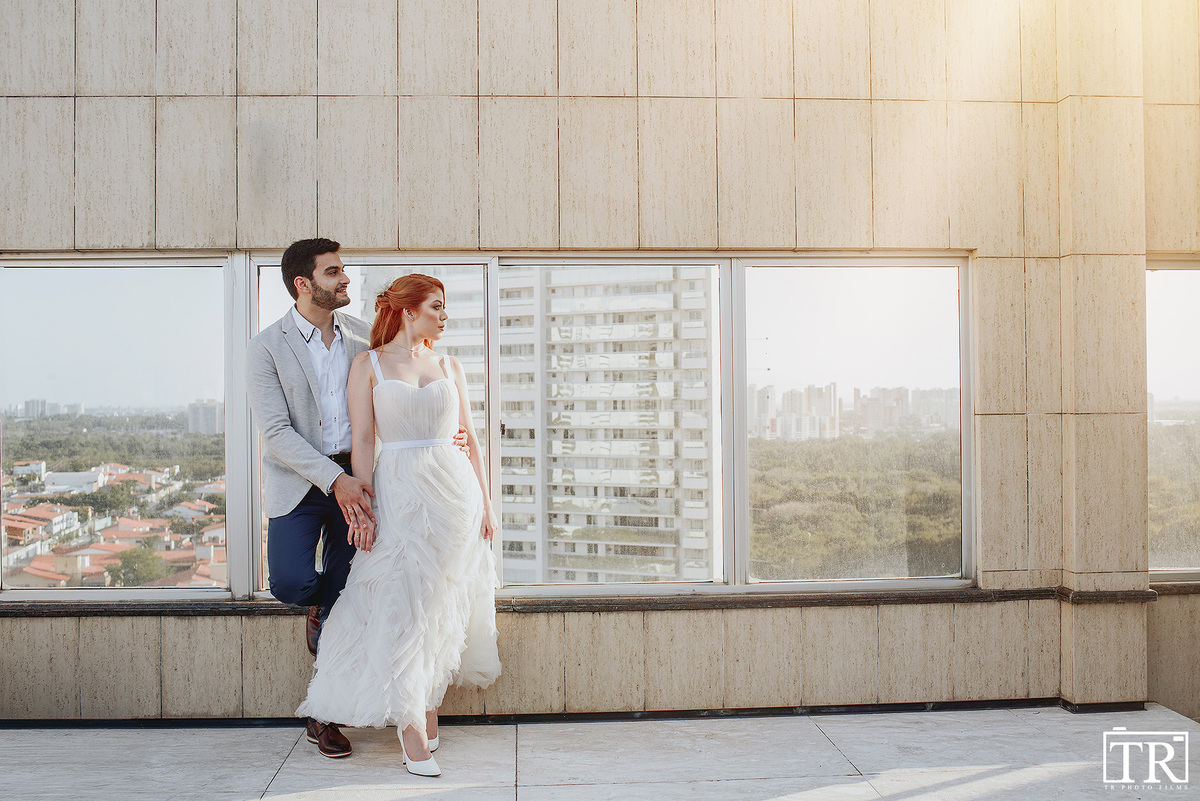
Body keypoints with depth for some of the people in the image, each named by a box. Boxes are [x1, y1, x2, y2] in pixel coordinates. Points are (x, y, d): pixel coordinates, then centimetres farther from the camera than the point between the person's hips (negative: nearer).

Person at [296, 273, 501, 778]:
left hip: (455, 490, 3)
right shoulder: (370, 364, 3)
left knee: (443, 607, 7)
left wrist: (485, 503, 7)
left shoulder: (450, 367, 12)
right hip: (400, 493, -3)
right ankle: (411, 729, 1)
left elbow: (469, 438, 11)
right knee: (405, 607, -5)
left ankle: (427, 707, 22)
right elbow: (362, 441, -1)